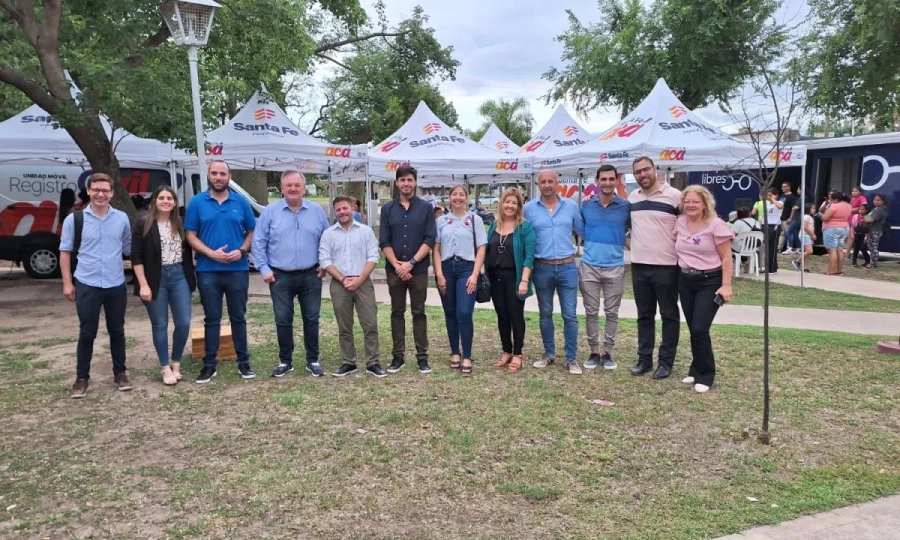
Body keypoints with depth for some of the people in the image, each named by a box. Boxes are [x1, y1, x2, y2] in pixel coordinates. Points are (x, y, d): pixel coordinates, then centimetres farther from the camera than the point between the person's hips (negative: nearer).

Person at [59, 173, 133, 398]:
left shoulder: (122, 218, 2)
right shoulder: (74, 219, -3)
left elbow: (129, 248, 11)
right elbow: (65, 252, 2)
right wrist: (67, 283, -1)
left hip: (116, 285, 2)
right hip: (87, 285, -2)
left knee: (117, 331, 12)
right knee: (87, 333, 4)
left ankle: (120, 373, 26)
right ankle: (82, 378, 18)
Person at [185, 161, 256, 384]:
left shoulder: (241, 202, 5)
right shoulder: (197, 202, 2)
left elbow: (251, 232, 8)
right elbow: (191, 236, 0)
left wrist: (241, 251, -10)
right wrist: (211, 253, -15)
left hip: (238, 269, 1)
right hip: (208, 271, 0)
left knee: (239, 317, 9)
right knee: (212, 319, 8)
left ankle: (243, 362, 19)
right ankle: (209, 364, 17)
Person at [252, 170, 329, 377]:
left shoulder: (316, 211, 3)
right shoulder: (270, 211, -1)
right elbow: (259, 242, 0)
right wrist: (264, 268, -5)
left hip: (311, 276, 1)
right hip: (280, 277, -1)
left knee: (311, 319, 7)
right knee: (283, 321, 7)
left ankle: (313, 360, 19)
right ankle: (285, 361, 20)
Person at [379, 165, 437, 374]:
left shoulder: (426, 208, 1)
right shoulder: (388, 209, 5)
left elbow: (430, 239, -6)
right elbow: (384, 241, 1)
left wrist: (411, 263, -14)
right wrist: (397, 265, -11)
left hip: (418, 269, -1)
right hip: (394, 270, 2)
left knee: (418, 313, 5)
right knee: (397, 313, 8)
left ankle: (422, 356, 11)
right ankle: (398, 356, 15)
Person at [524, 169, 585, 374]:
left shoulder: (571, 206, 3)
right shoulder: (529, 208, 0)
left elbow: (583, 231, 11)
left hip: (567, 267, 0)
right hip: (542, 268, 0)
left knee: (570, 315, 2)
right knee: (545, 314, 12)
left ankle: (571, 358, 12)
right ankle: (549, 353, 26)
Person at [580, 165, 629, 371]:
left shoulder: (626, 206, -1)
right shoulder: (586, 205, 4)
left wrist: (625, 243, 0)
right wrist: (589, 245, 9)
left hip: (615, 267, -1)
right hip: (589, 266, 1)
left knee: (612, 313, 7)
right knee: (591, 312, 6)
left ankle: (607, 352, 18)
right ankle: (594, 352, 17)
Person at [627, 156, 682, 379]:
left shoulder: (674, 196, -8)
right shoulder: (631, 197, 8)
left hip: (666, 266, -5)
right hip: (639, 265, 5)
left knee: (669, 315, 5)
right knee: (644, 315, 12)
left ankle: (666, 361, 14)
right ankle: (644, 358, 21)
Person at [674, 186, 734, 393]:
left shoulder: (716, 225, -10)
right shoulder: (680, 223, 5)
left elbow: (726, 258, -9)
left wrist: (726, 286, -15)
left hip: (710, 282, -5)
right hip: (686, 281, 5)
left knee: (700, 329, -11)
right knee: (693, 330, 9)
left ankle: (705, 375, 2)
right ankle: (697, 370, 23)